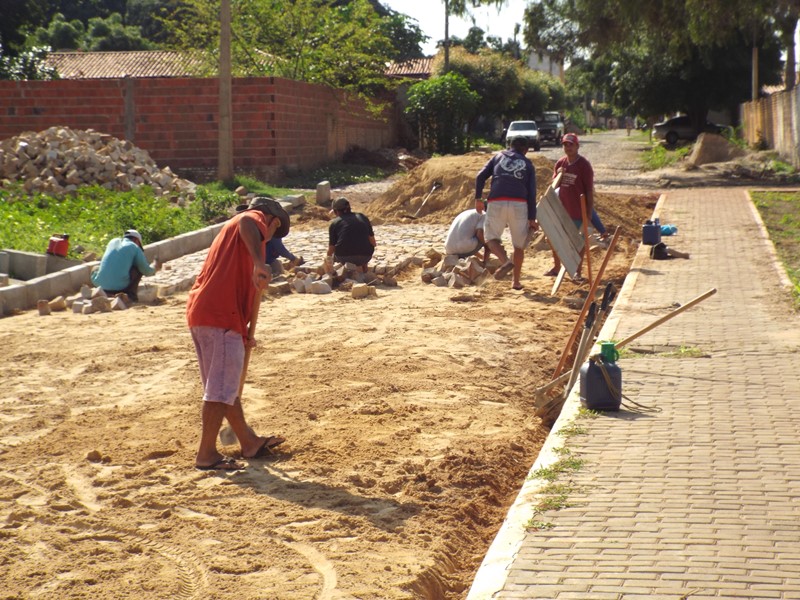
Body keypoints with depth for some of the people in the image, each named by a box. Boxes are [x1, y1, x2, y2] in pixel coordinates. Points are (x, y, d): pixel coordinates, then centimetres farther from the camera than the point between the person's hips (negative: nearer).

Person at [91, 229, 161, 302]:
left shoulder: (113, 241, 19)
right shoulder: (135, 248, 7)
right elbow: (146, 271, 9)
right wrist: (155, 267, 34)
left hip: (101, 286, 4)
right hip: (120, 287, -4)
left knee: (95, 270, 36)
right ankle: (131, 293, 8)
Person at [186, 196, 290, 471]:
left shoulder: (230, 229, 30)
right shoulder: (256, 218, 4)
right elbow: (247, 221, -25)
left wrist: (243, 334, 32)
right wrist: (259, 263, -39)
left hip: (200, 313, 10)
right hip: (220, 316, -10)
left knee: (225, 384, 18)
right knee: (221, 387, -5)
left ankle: (249, 442, 30)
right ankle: (207, 454, -1)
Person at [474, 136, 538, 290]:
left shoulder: (498, 156, 20)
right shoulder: (528, 164, 17)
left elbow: (481, 176, 8)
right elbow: (531, 192, 8)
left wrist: (478, 198, 15)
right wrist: (532, 218, 8)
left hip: (496, 202, 0)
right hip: (519, 204, 0)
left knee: (491, 237, 11)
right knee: (519, 245, 14)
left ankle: (505, 261, -17)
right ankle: (516, 281, 15)